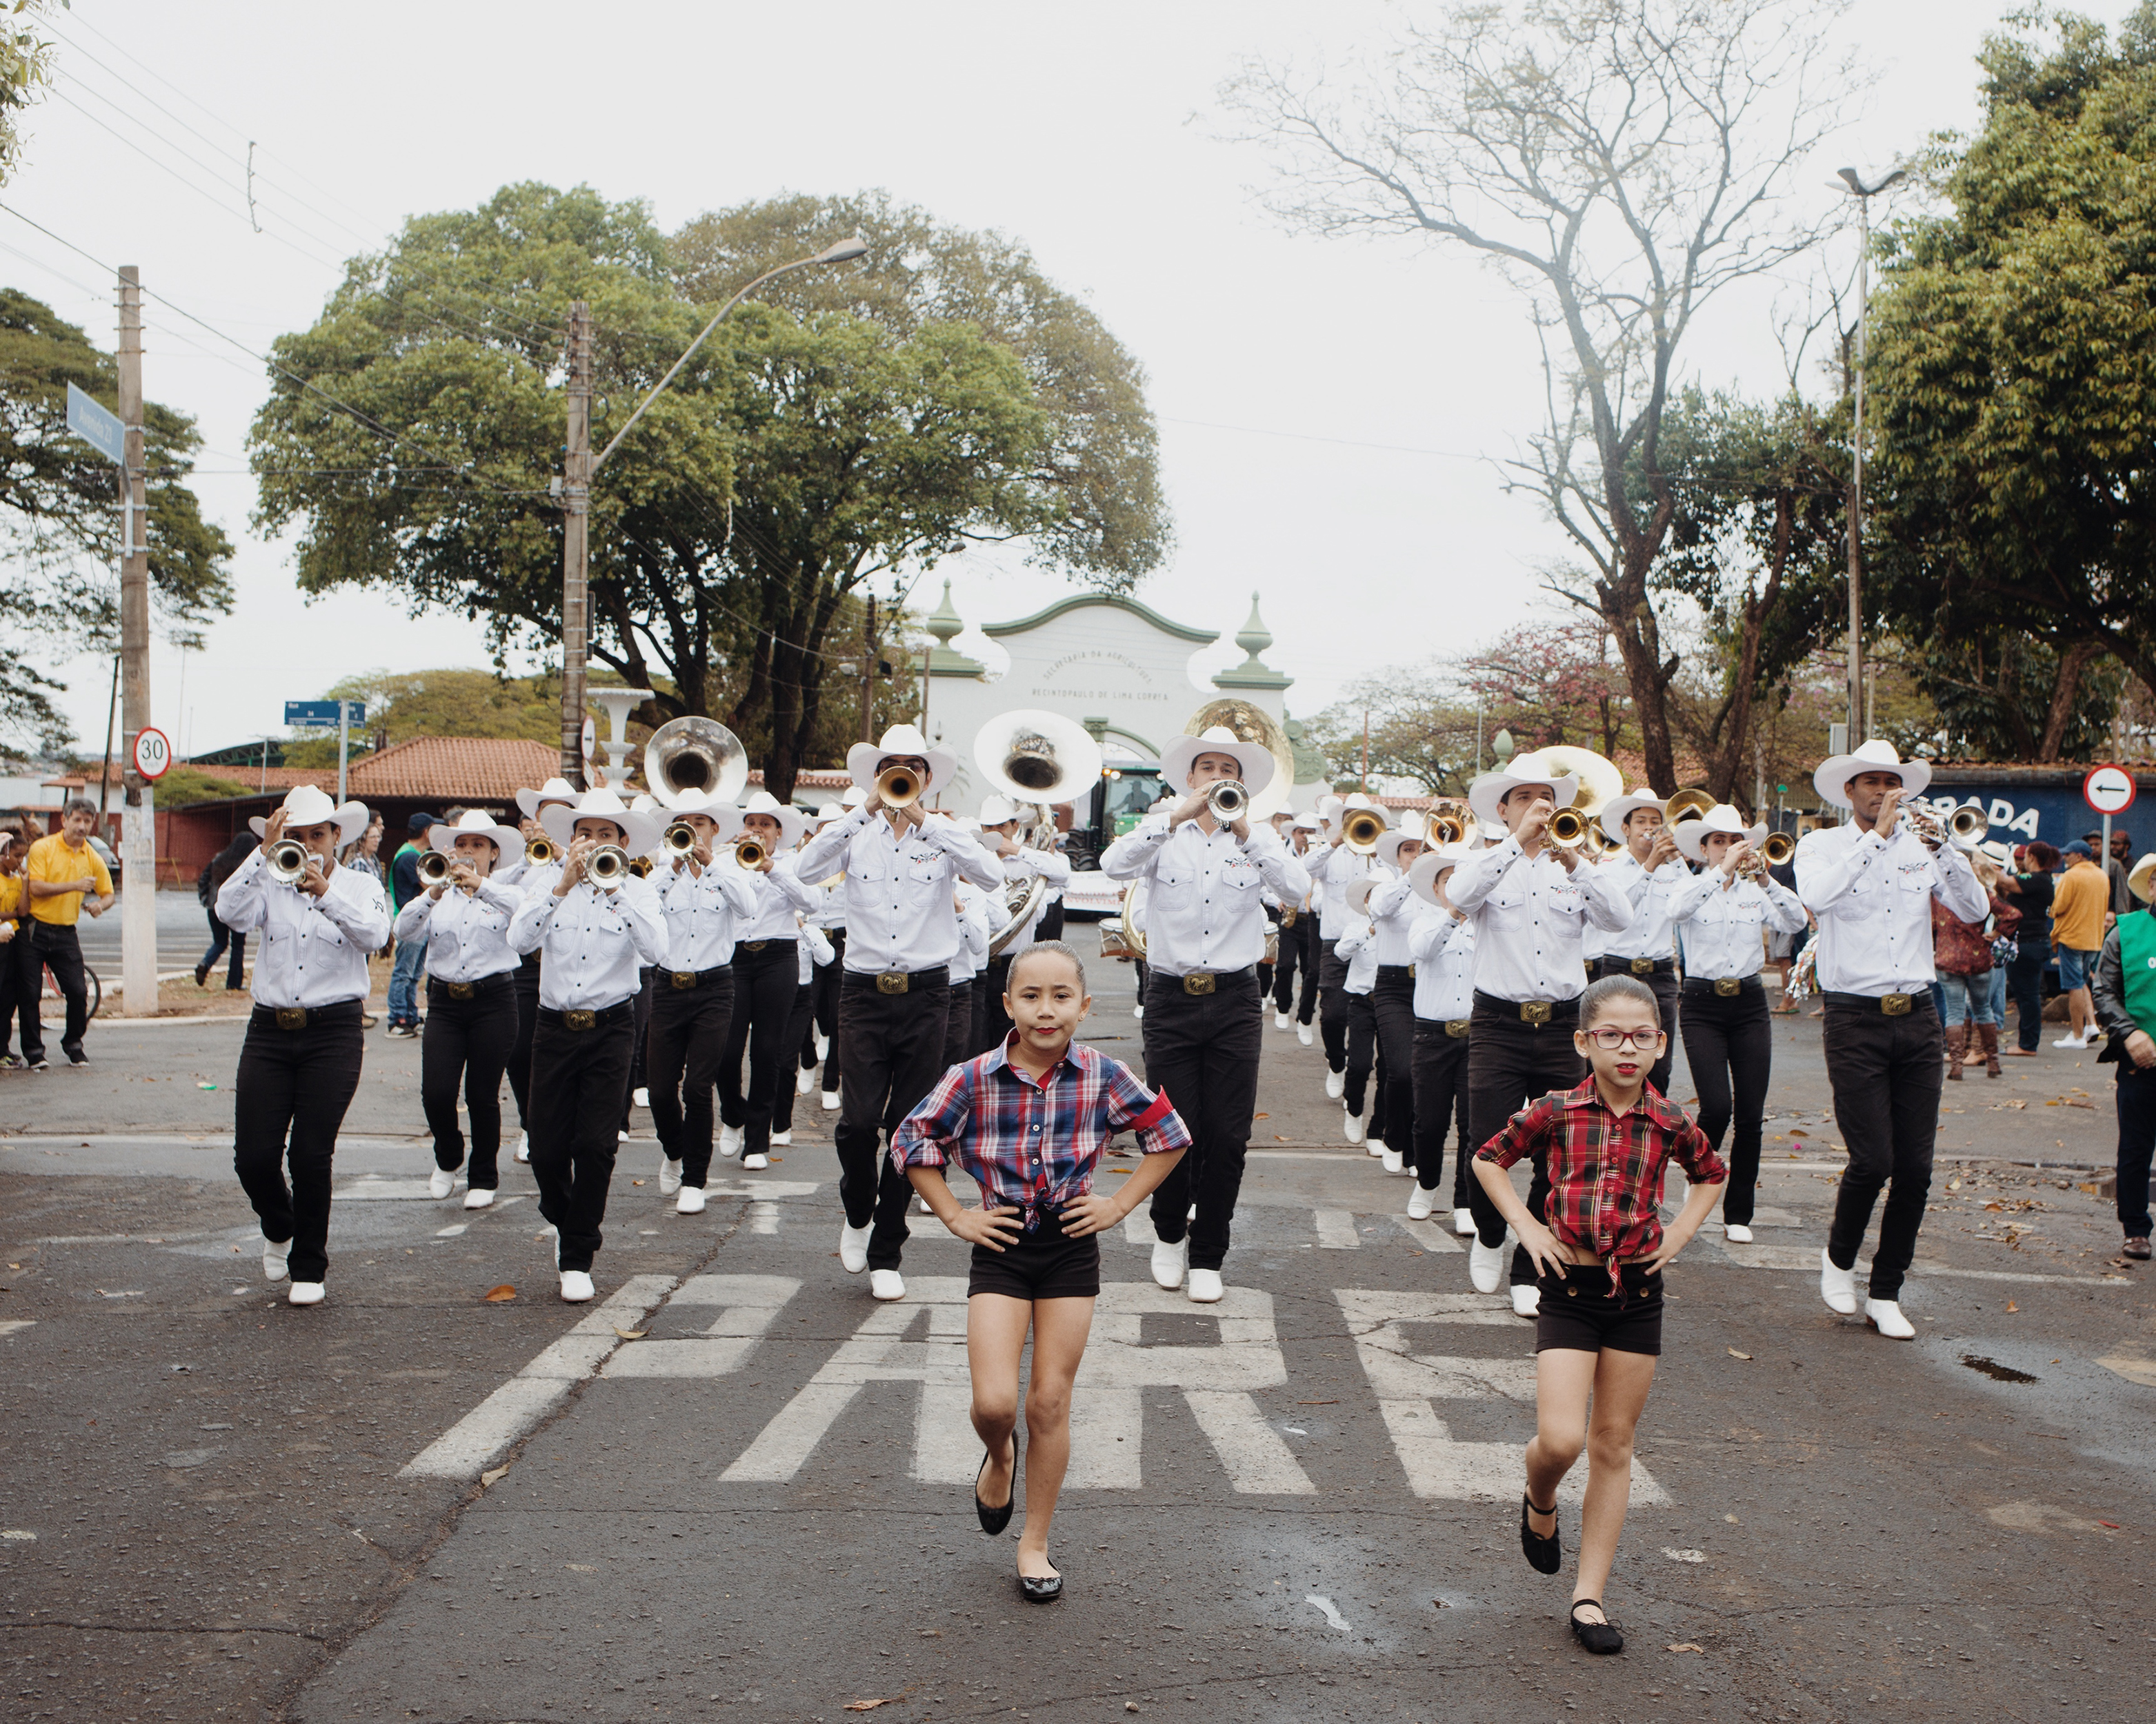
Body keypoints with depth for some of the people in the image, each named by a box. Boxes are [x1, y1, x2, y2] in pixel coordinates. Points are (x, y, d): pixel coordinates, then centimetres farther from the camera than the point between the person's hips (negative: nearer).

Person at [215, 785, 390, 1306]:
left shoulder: (360, 886, 4)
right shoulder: (268, 886, 8)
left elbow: (374, 936, -16)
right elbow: (231, 913, -13)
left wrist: (325, 892, -28)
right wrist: (265, 854, -19)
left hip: (333, 1033, -2)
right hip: (269, 1031, 2)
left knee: (311, 1155, -6)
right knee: (253, 1157, -1)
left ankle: (310, 1267, 14)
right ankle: (279, 1229, 32)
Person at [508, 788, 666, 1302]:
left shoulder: (637, 891, 2)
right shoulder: (549, 886, 6)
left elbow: (655, 950, -17)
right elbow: (519, 941, -12)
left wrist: (614, 888, -19)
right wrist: (563, 886, -18)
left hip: (609, 1029, -2)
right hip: (555, 1028, 2)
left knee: (596, 1145, -8)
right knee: (547, 1148, 2)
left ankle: (577, 1259, 7)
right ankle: (566, 1224, 33)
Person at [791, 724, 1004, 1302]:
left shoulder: (945, 835, 5)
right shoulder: (857, 835, 7)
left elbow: (992, 878, -13)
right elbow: (808, 866, -12)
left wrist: (925, 820, -15)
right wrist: (867, 810, -14)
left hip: (925, 994, 0)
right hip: (864, 993, 0)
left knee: (908, 1127, 3)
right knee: (858, 1120, -9)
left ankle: (885, 1254, 16)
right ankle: (857, 1213, 23)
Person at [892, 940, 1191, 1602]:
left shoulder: (1104, 1077, -9)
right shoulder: (974, 1078, -12)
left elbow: (1170, 1136, 5)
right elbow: (911, 1143, 1)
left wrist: (1120, 1204, -1)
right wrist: (954, 1215, -2)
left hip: (1071, 1246, 1)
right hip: (1000, 1248, 0)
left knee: (1051, 1402, 4)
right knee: (994, 1402, -10)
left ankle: (1035, 1543, 21)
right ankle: (1000, 1454, 28)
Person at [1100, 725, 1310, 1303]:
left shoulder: (1258, 837, 9)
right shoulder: (1162, 833, 6)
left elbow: (1298, 890, -9)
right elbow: (1113, 865, -15)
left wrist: (1245, 833, -16)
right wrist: (1179, 816, -20)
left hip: (1235, 1000, 1)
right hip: (1171, 999, -1)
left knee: (1228, 1135, 1)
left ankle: (1207, 1255, 16)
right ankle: (1169, 1233, 28)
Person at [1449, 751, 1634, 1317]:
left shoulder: (1574, 869, 11)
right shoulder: (1487, 865, 6)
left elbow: (1619, 919, -6)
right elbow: (1459, 895, -18)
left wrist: (1577, 863, -19)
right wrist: (1517, 840, -20)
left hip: (1561, 1026, 2)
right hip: (1500, 1026, -2)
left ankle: (1530, 1271, 17)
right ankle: (1489, 1237, 23)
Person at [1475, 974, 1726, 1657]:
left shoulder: (1669, 1123, 0)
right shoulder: (1557, 1112, -6)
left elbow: (1712, 1173, 21)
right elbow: (1489, 1158, 8)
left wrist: (1680, 1233, 8)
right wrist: (1528, 1227, -1)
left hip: (1637, 1291, 3)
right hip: (1570, 1288, -2)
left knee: (1614, 1446, 8)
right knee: (1560, 1438, -13)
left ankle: (1589, 1595, 18)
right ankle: (1540, 1504, 23)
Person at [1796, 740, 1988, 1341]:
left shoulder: (1920, 847, 10)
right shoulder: (1822, 845, 2)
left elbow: (1974, 910, 1)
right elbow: (1816, 896, -20)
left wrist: (1944, 846, -10)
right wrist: (1877, 836, -19)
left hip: (1917, 1019, 4)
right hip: (1856, 1020, -4)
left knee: (1915, 1168, 2)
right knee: (1872, 1161, -10)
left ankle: (1885, 1294, 16)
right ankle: (1838, 1258, 18)